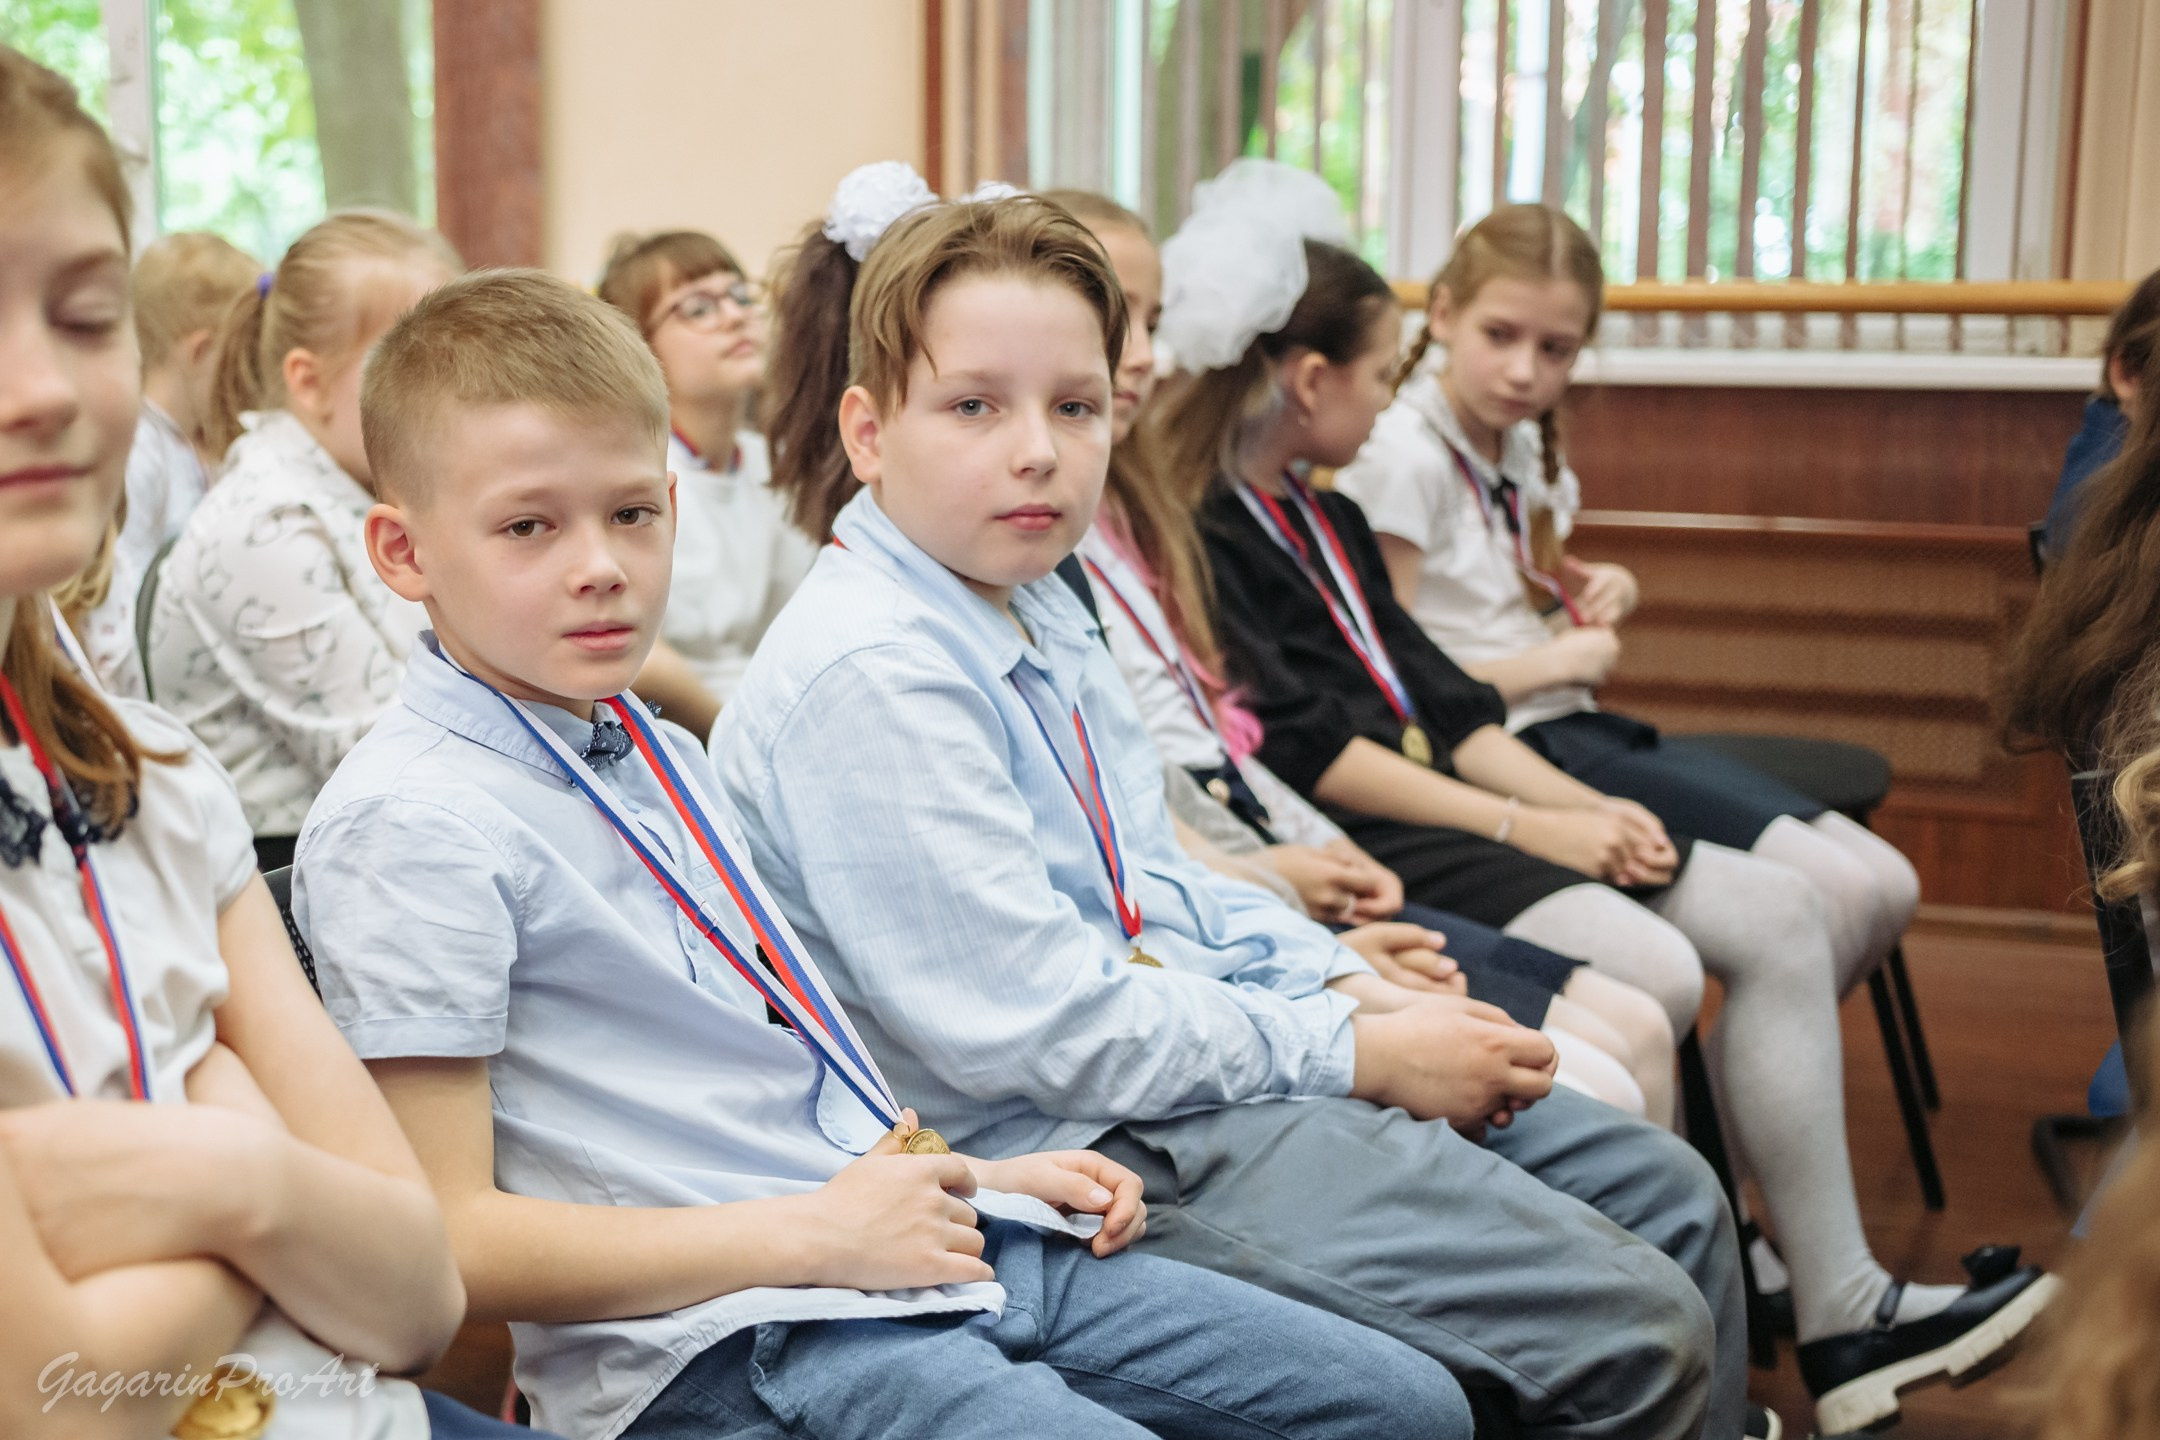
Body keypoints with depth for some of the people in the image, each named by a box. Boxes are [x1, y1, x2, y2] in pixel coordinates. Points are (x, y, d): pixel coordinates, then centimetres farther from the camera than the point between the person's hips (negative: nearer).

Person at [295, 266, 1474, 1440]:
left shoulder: (658, 754, 16)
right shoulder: (403, 825, -12)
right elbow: (449, 1238, -16)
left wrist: (969, 1175, 10)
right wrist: (813, 1233, -17)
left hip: (910, 1243, 8)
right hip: (720, 1341, -8)